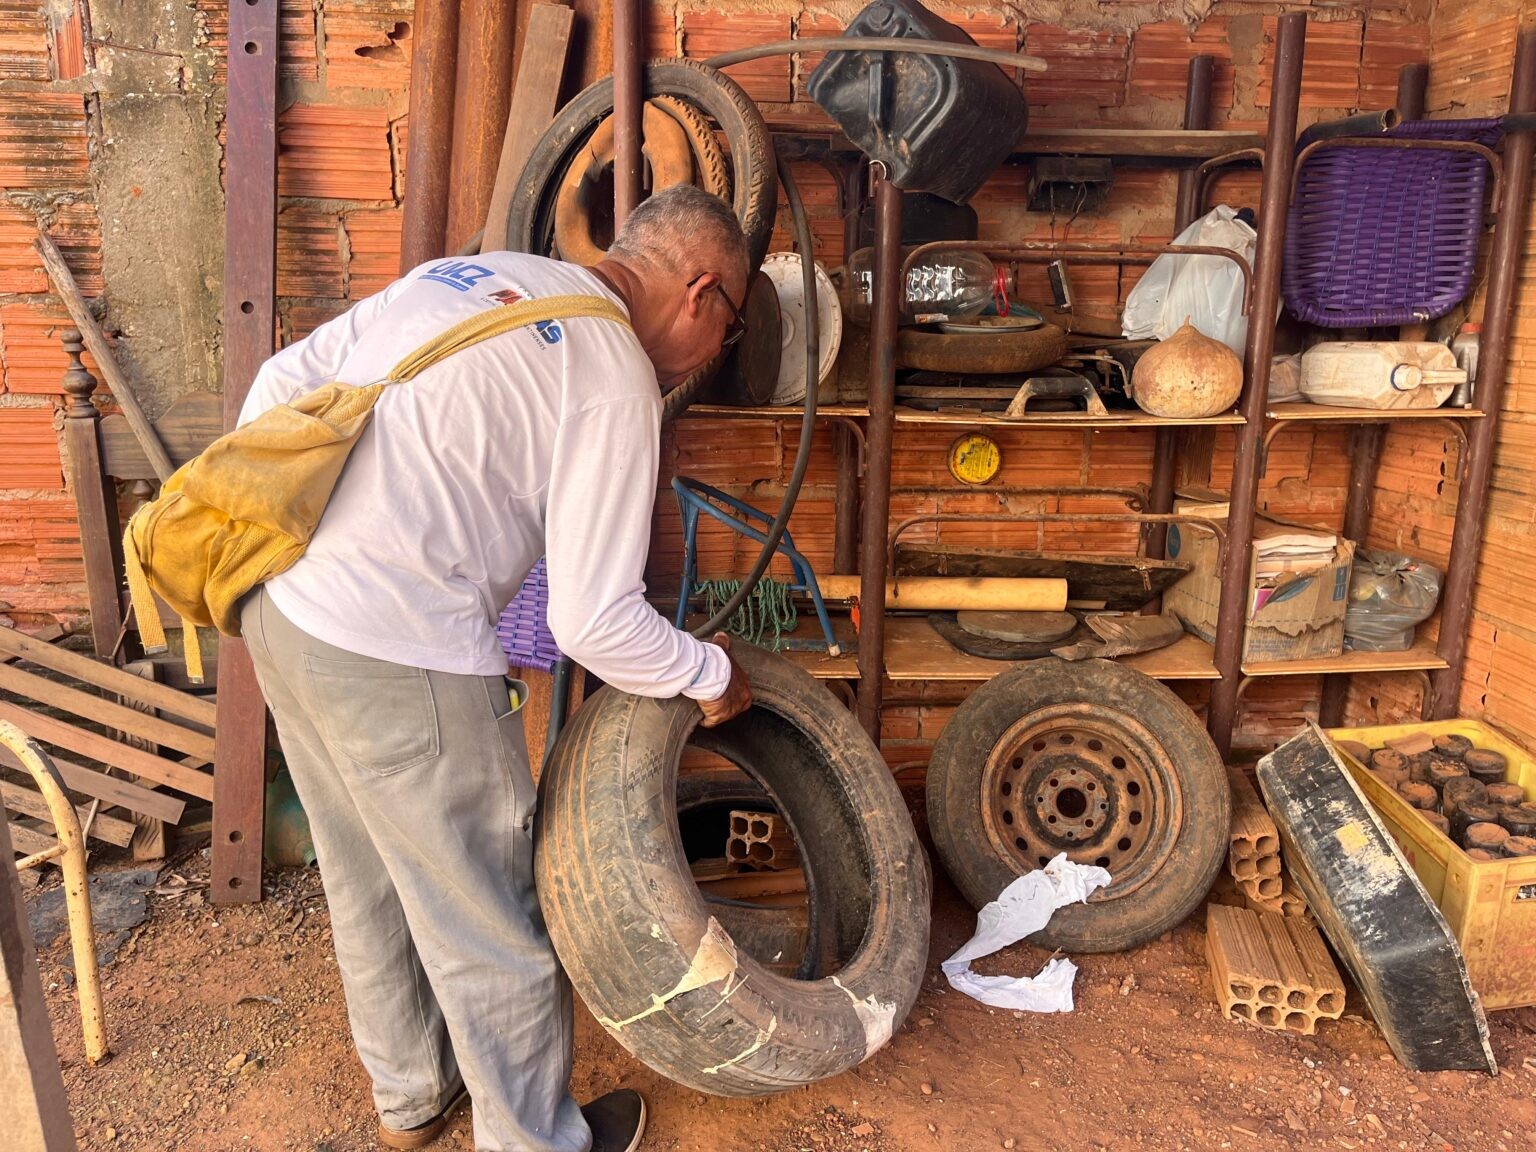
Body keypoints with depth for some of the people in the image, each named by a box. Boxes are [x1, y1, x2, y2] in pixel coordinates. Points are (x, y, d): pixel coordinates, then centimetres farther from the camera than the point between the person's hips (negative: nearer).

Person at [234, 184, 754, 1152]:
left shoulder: (461, 274, 12)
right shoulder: (616, 381, -11)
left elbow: (283, 382, 13)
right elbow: (596, 620, -15)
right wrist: (711, 675, 2)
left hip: (281, 603, 9)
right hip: (399, 661, -9)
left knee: (371, 882, 25)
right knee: (489, 920, 11)